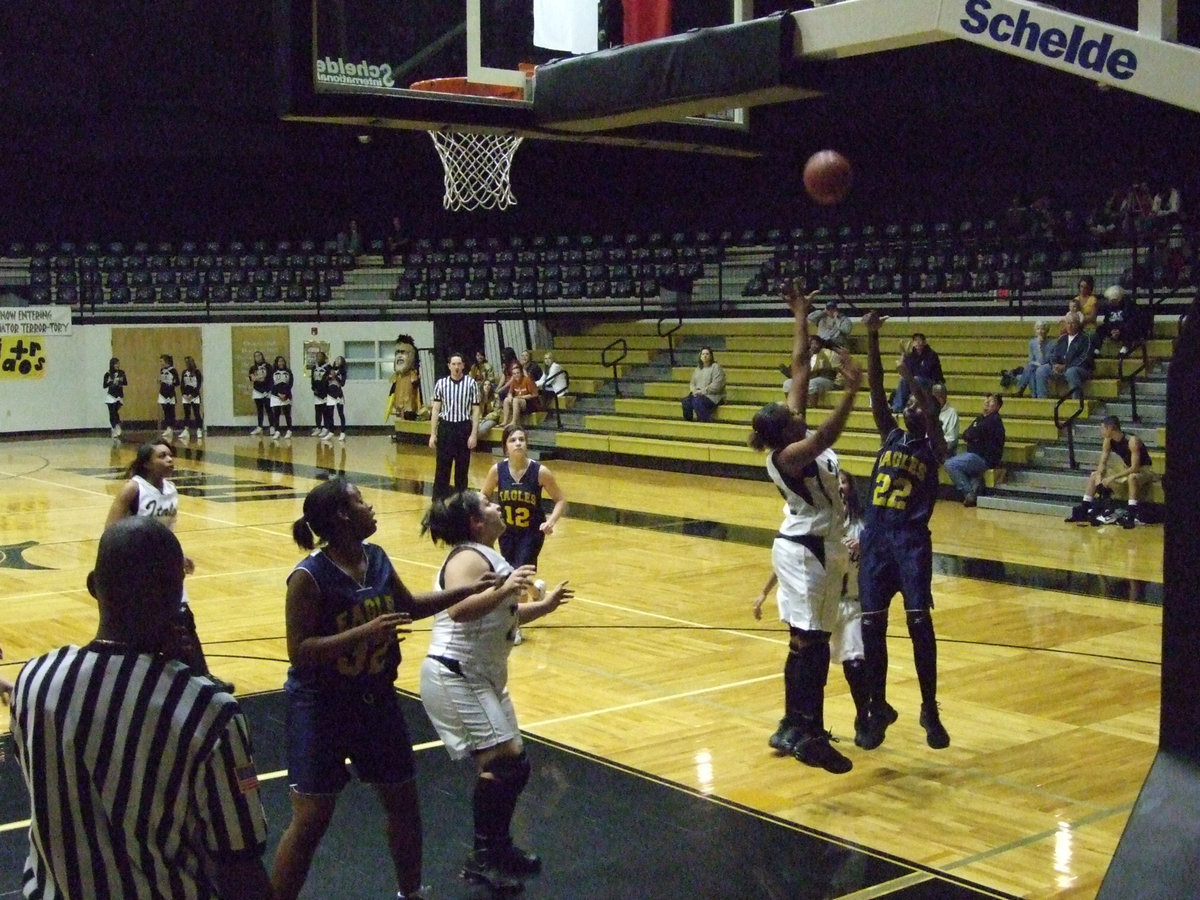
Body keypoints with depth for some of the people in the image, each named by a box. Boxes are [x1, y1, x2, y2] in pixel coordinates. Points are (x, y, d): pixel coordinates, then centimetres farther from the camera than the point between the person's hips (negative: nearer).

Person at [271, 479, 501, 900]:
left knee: (403, 800, 17)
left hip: (376, 699, 7)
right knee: (311, 819, -4)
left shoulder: (376, 558, 0)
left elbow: (408, 607, 16)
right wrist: (365, 631, -31)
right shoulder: (310, 577, -21)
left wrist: (468, 588, 12)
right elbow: (299, 651, -24)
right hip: (321, 708, -7)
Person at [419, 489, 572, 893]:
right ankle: (482, 858, -5)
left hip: (481, 678, 11)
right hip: (455, 676, -11)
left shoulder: (487, 558, 16)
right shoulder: (469, 557, -15)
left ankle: (499, 846, 28)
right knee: (504, 762, -14)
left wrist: (543, 607, 21)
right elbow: (459, 609, -33)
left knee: (511, 765, 14)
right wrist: (503, 591, -41)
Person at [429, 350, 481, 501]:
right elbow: (435, 409, 5)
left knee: (462, 468, 6)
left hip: (464, 428, -1)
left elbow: (475, 411, -1)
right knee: (442, 467, 1)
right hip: (445, 427, 1)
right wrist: (432, 434, 1)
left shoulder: (471, 383, -2)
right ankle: (438, 501, 7)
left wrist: (474, 434, -7)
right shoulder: (441, 383, 2)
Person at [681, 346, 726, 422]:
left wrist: (702, 391, -17)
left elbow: (716, 385, -14)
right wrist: (694, 390, -4)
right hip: (698, 394, 6)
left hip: (713, 396, -6)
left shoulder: (716, 367, -5)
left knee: (697, 401, -34)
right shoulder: (698, 368, 18)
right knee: (686, 401, -22)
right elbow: (692, 383, 19)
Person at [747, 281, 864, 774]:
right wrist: (850, 391, -48)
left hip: (813, 548, 9)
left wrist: (801, 317, 8)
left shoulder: (794, 437, 0)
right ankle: (808, 735, 2)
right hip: (805, 551, -9)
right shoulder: (787, 455, -21)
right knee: (810, 644, -4)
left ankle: (793, 727, 22)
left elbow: (800, 369, 6)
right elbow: (826, 436, -42)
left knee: (806, 643, 14)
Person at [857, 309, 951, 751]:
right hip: (875, 536, 4)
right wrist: (872, 337, -7)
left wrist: (910, 378, -27)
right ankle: (878, 708, 16)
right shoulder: (891, 437, 13)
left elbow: (931, 412, -16)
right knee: (872, 624, 3)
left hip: (912, 539, -4)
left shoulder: (932, 448, 5)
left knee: (919, 621, -10)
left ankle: (930, 709, 2)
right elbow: (875, 391, 2)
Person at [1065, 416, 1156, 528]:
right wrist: (1099, 477, -23)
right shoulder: (1108, 441, -7)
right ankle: (1083, 511, 1)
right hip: (1127, 469, 8)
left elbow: (1134, 468, -34)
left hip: (1144, 470, -8)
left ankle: (1131, 516, -41)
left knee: (1132, 477, -42)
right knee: (1094, 475, 0)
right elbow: (1102, 463, -3)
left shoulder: (1132, 441, -29)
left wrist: (1113, 477, -36)